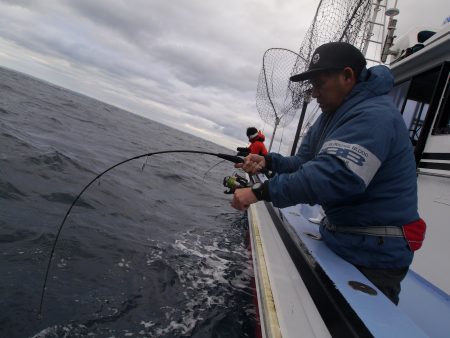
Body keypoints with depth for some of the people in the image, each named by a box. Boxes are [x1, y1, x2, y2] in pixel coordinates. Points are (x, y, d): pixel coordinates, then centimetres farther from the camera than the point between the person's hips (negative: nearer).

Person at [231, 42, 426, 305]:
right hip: (339, 239, 10)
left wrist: (261, 192, -36)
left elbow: (335, 175, -37)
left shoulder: (374, 115, -24)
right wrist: (268, 161, -8)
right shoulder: (332, 115, 10)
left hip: (373, 256, -9)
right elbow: (305, 163, 11)